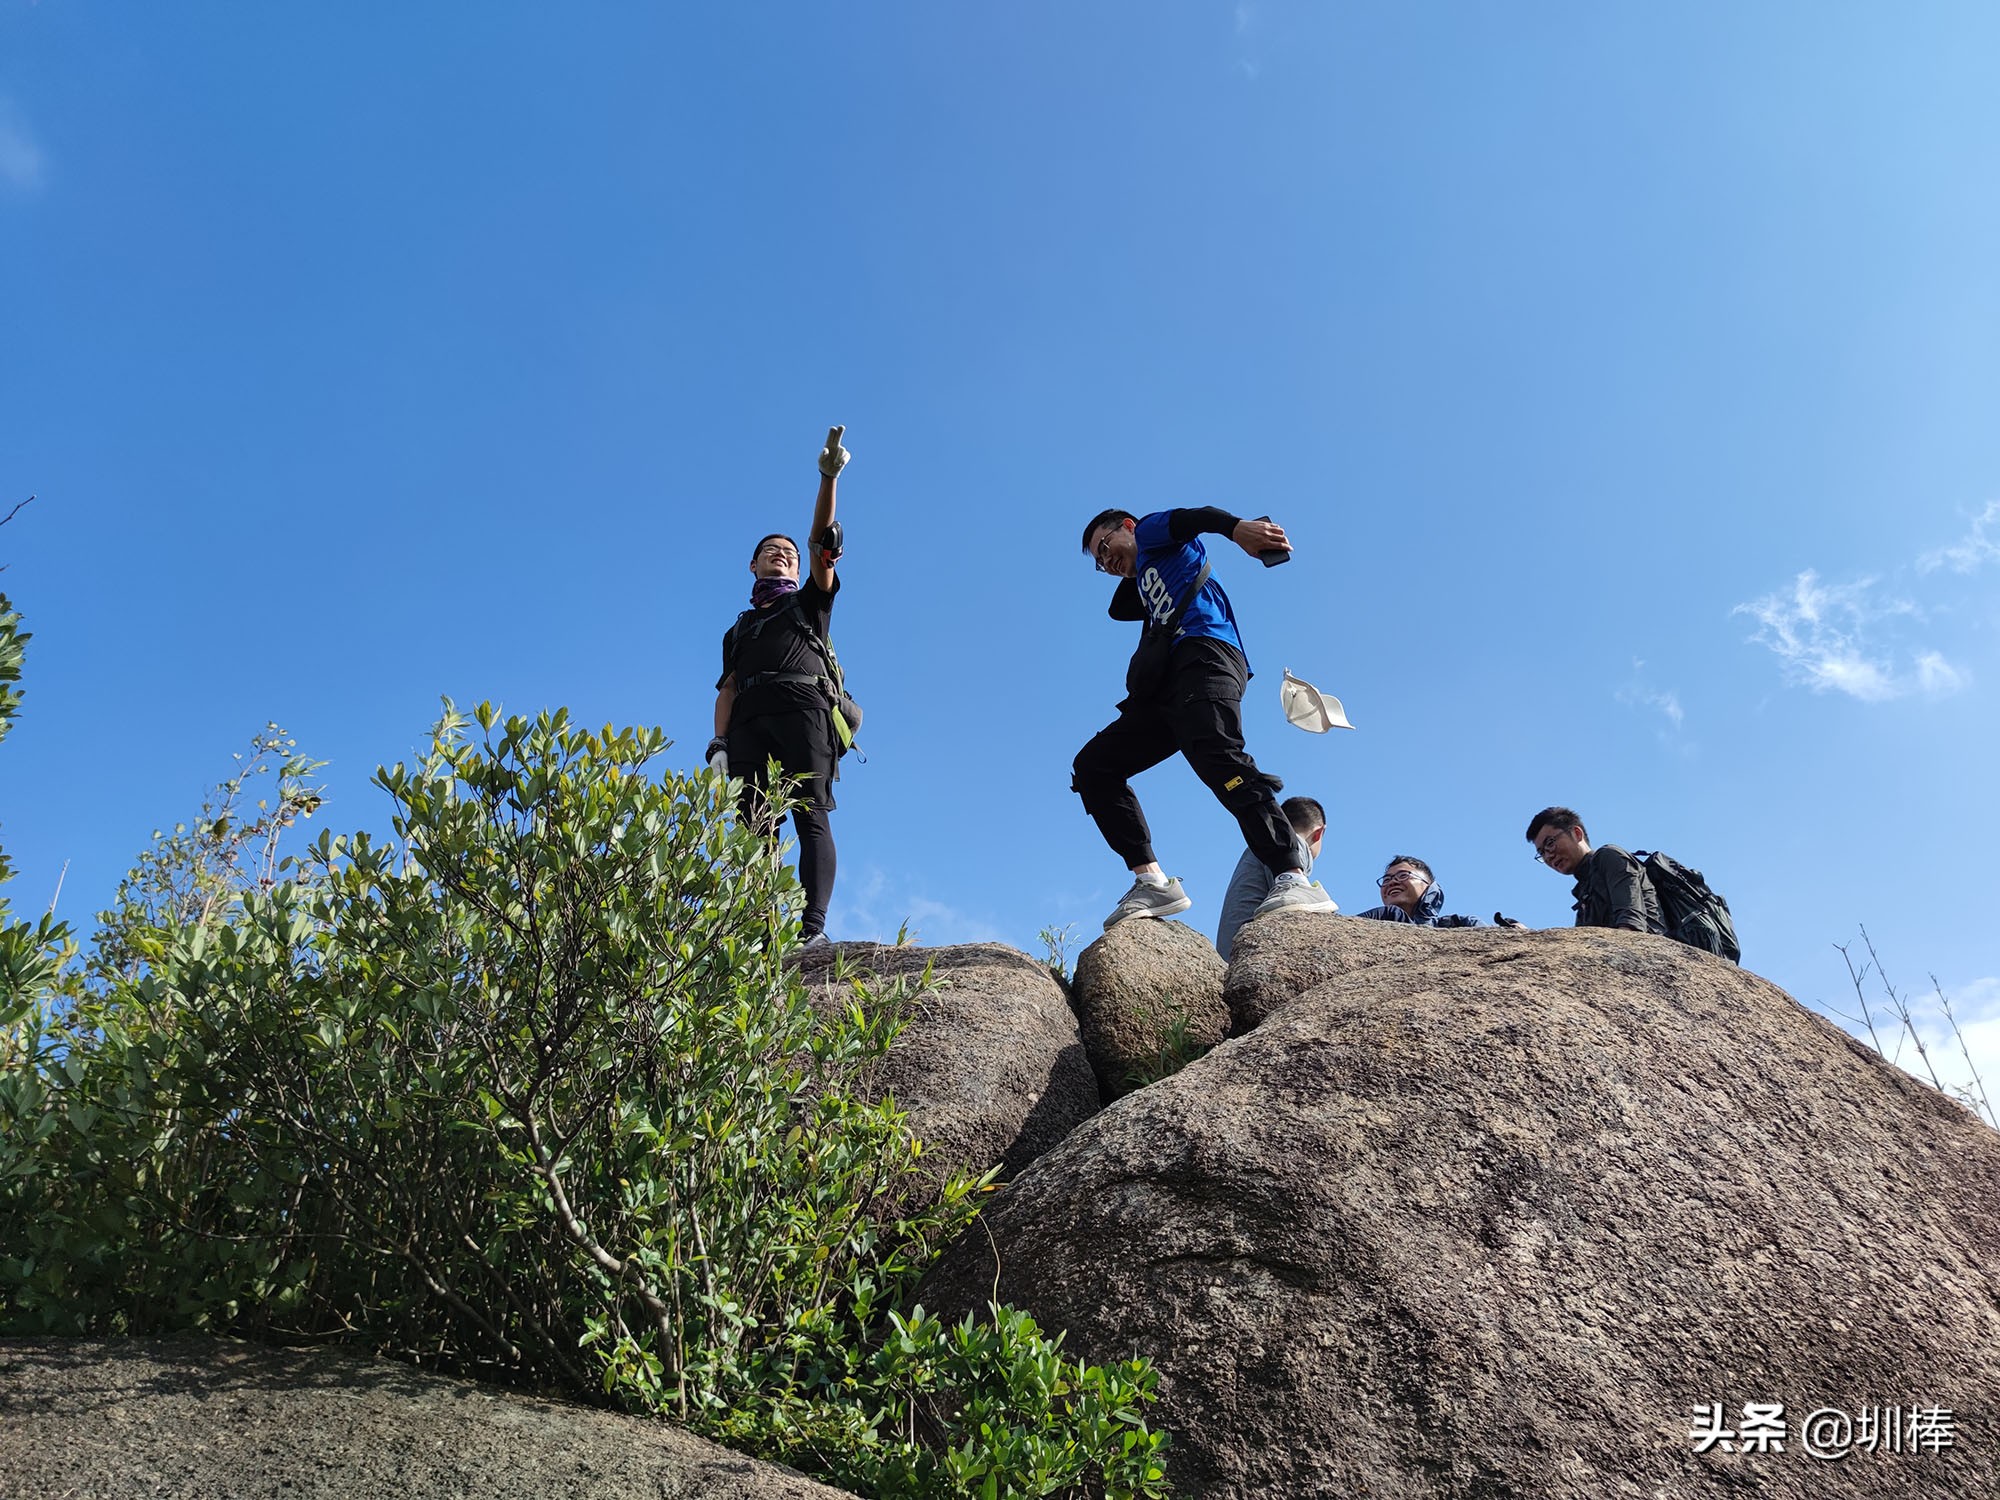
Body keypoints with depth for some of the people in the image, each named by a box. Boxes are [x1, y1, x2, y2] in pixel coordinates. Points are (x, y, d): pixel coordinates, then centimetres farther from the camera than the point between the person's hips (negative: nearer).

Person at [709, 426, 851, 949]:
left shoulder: (809, 602, 28)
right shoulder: (738, 629, 35)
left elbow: (823, 543, 13)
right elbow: (728, 688, 21)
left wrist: (829, 477, 0)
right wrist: (718, 744, 3)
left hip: (801, 704, -3)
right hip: (749, 718, 3)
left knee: (811, 815, -19)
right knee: (753, 823, -14)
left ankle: (813, 928, -32)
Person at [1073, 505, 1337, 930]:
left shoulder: (1152, 531, 19)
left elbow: (1190, 518, -1)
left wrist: (1235, 526, -21)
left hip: (1203, 653, -9)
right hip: (1165, 683, 9)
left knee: (1216, 756, -30)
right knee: (1092, 765, 0)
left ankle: (1294, 880, -40)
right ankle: (1151, 880, -13)